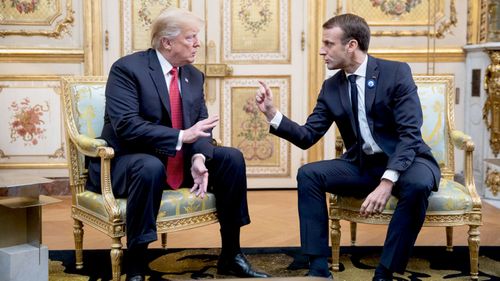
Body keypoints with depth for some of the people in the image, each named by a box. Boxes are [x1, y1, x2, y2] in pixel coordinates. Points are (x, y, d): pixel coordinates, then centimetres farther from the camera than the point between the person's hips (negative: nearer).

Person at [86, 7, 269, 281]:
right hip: (126, 162, -7)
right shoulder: (127, 69, -14)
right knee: (150, 167, -39)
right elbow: (125, 125, -25)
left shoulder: (194, 75, 6)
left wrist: (199, 158, -20)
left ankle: (230, 256, 2)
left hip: (178, 160, 7)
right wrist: (181, 136, -29)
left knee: (232, 158, -7)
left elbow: (200, 126, 2)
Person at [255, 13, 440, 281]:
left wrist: (387, 182, -33)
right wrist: (272, 113, -14)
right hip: (361, 165, 5)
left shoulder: (396, 72, -12)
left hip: (405, 161, -4)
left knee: (417, 184, -37)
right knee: (308, 174, -16)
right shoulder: (331, 87, 3)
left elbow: (410, 134, -21)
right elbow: (307, 137, 2)